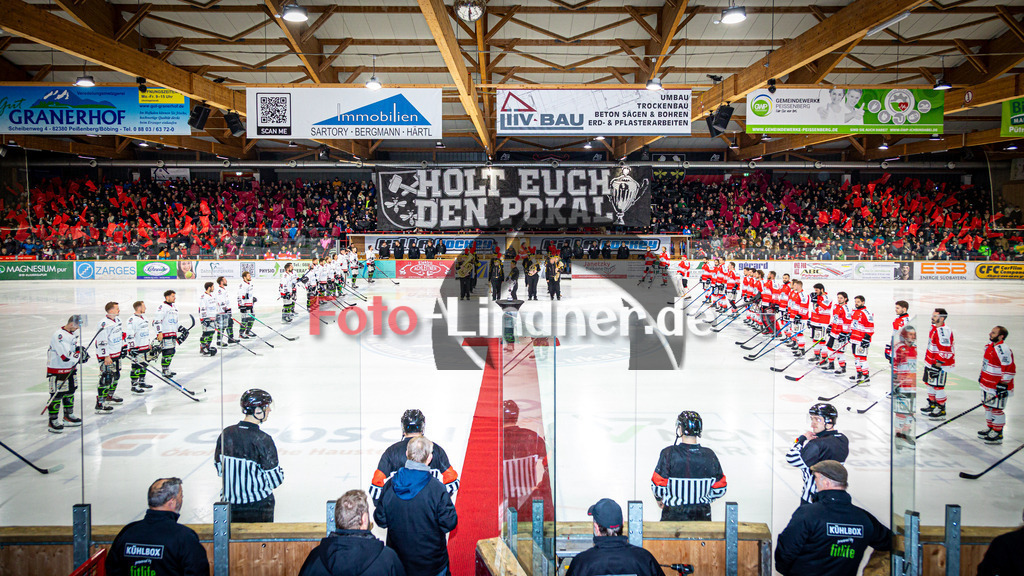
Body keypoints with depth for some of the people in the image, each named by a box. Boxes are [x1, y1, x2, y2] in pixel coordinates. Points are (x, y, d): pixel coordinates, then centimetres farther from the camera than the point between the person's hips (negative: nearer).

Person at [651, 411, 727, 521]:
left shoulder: (669, 453, -13)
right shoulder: (709, 455, -3)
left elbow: (658, 485, -10)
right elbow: (720, 489, 3)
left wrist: (659, 498, 12)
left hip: (673, 517, -2)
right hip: (702, 517, 3)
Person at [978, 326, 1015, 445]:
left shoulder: (1003, 350, -24)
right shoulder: (990, 346, 7)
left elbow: (1010, 369, -24)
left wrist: (1003, 384, -22)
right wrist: (982, 376, 26)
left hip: (998, 387, -10)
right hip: (987, 385, 10)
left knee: (996, 409, -2)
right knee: (988, 406, 20)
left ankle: (997, 434, 8)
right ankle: (990, 428, 35)